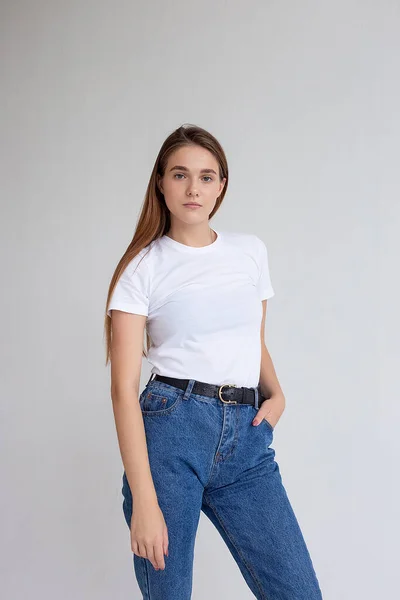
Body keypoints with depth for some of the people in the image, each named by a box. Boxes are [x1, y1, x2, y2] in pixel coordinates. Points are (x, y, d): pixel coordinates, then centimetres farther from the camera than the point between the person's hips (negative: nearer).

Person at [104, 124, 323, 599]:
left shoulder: (251, 251, 13)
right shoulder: (144, 266, -1)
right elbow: (124, 388, -7)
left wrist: (276, 393, 5)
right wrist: (144, 502, -14)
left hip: (247, 438, 4)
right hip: (171, 432, -4)